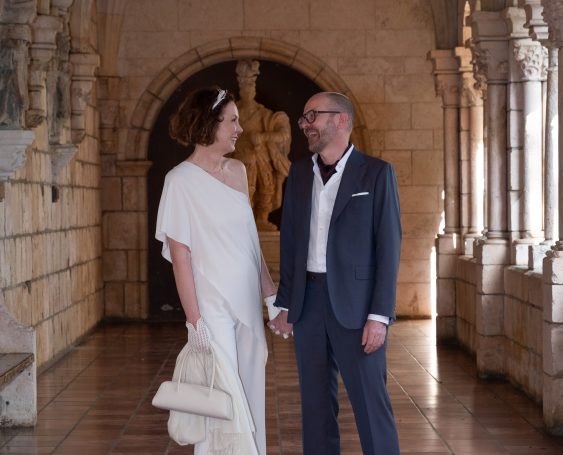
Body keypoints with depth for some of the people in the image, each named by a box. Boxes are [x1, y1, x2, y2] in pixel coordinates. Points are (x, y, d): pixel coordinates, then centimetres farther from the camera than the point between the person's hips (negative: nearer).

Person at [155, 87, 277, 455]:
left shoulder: (238, 171, 9)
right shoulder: (182, 180, -10)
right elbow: (179, 254, -12)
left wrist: (271, 291, 11)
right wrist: (194, 319, -15)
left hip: (248, 303, 6)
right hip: (213, 306, -6)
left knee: (250, 393, 10)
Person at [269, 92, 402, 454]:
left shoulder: (376, 173, -4)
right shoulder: (299, 173, 10)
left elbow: (389, 246, -8)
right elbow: (289, 242, 13)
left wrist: (380, 315, -14)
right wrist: (285, 304, 7)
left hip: (355, 303, -5)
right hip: (308, 301, 5)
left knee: (371, 404, -3)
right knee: (316, 403, 10)